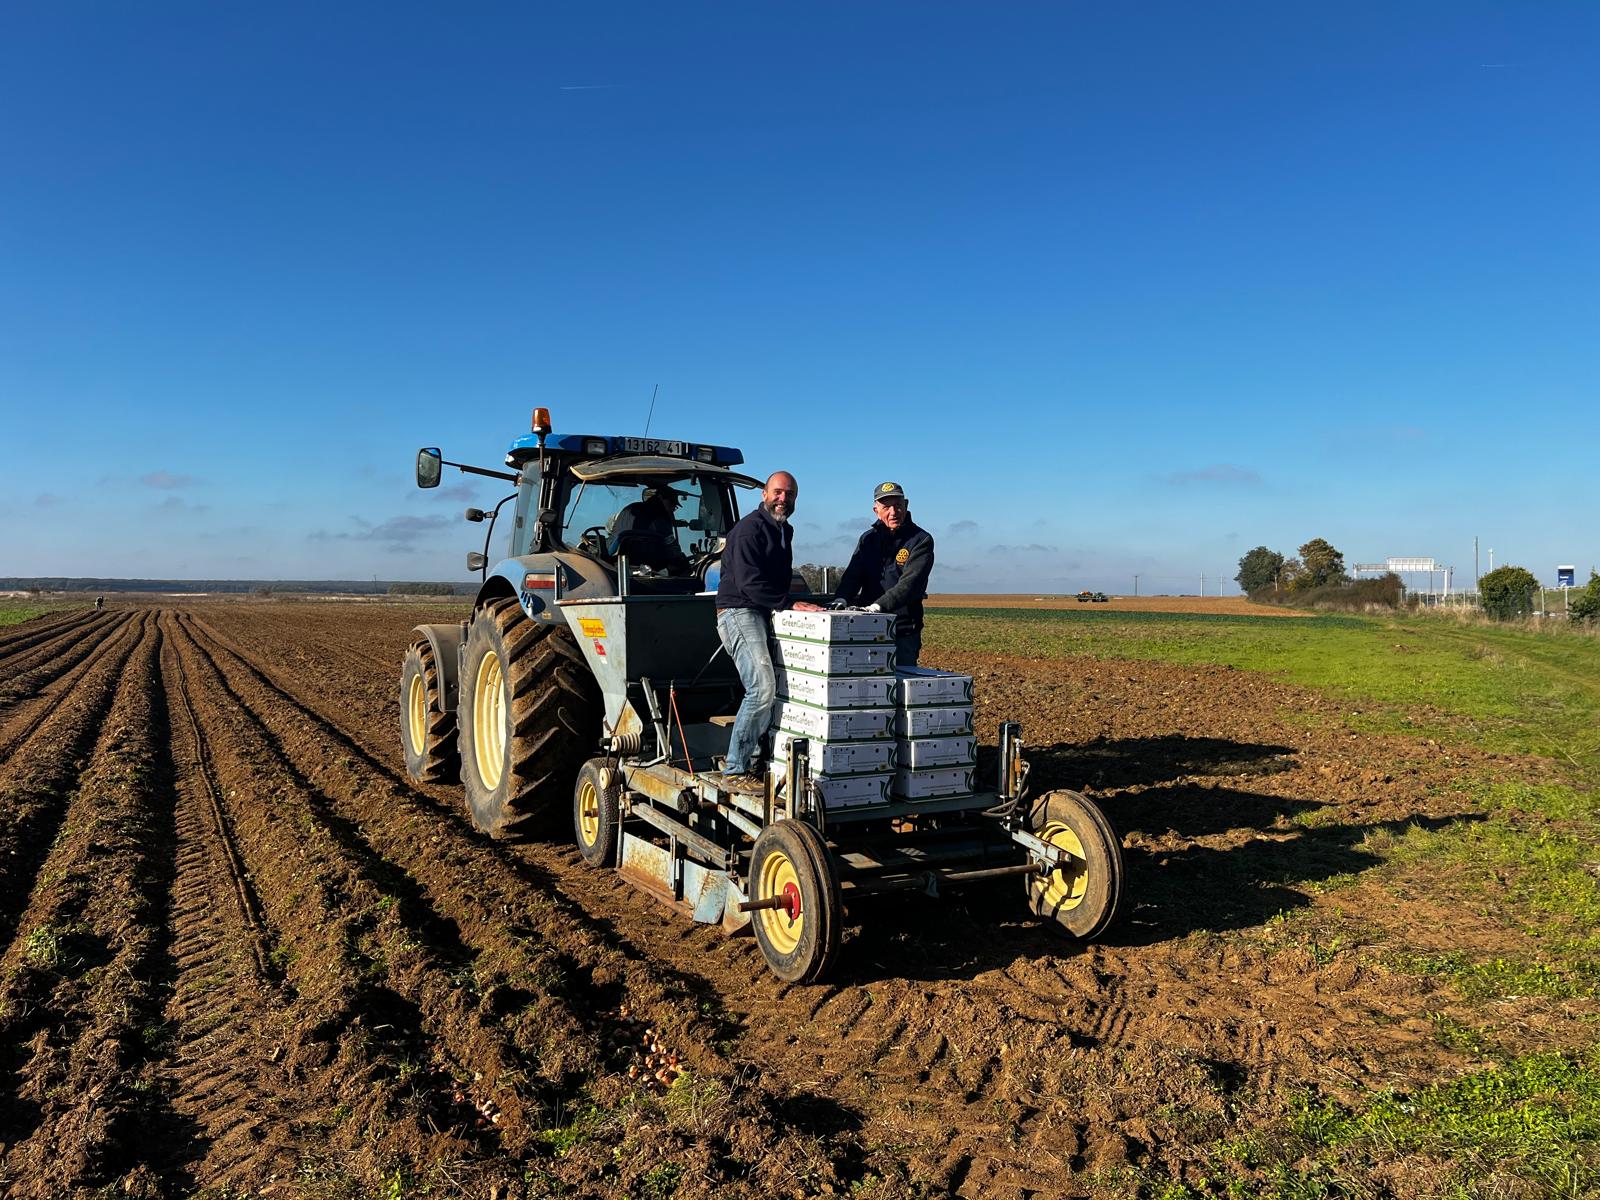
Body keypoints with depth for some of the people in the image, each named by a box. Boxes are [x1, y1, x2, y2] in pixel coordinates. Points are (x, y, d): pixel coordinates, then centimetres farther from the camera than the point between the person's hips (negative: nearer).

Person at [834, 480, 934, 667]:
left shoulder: (921, 540, -5)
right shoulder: (868, 539, 12)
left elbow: (910, 583, -18)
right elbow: (853, 574, 2)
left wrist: (878, 606, -31)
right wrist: (840, 599, -19)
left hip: (904, 633, -4)